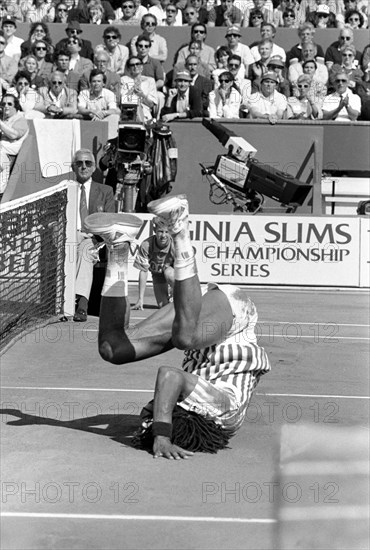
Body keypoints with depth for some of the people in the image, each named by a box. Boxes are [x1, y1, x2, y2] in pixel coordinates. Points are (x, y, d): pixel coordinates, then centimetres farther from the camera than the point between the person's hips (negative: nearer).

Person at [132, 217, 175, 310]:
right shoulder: (146, 245, -29)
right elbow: (143, 272, -21)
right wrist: (140, 299, -21)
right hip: (158, 274, 1)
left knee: (168, 272, -36)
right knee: (162, 305, -12)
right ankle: (168, 295, 24)